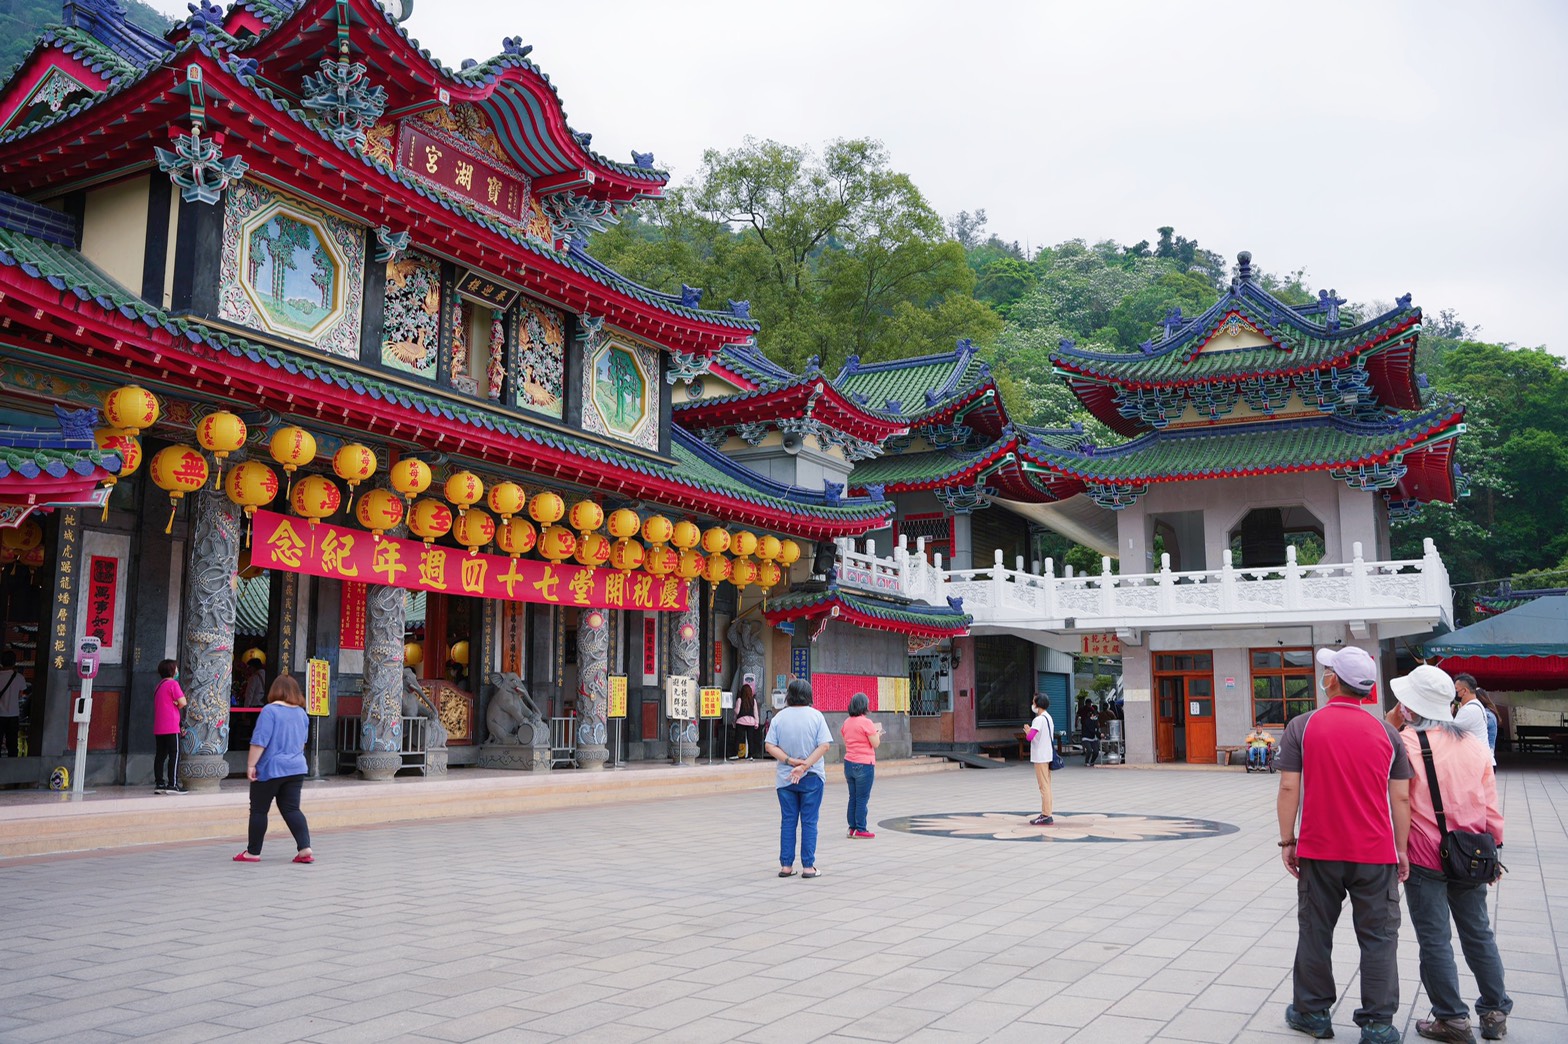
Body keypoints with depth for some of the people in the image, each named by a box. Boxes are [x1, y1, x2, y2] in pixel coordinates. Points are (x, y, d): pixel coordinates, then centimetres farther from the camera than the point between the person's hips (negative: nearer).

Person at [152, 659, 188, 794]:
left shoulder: (159, 686, 19)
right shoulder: (173, 683, -8)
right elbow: (182, 702, -13)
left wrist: (175, 705, 7)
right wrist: (178, 706, 6)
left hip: (158, 728, 8)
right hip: (171, 727, -8)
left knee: (160, 755, 9)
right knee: (175, 754, -6)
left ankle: (159, 784, 10)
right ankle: (172, 784, -9)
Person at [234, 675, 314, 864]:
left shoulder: (270, 710, -12)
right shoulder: (301, 713, 9)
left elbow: (259, 741, -17)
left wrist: (251, 764, -12)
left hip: (270, 769, -6)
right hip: (296, 768, 6)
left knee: (259, 811, 7)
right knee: (291, 809, 7)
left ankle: (253, 852, 15)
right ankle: (305, 849, -5)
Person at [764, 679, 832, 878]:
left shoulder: (779, 717, -1)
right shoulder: (815, 716, -5)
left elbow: (770, 747, -6)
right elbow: (825, 745, -13)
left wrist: (791, 762, -10)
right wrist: (804, 766, -16)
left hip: (785, 778, 2)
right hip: (812, 778, -2)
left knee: (787, 822, 9)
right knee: (809, 822, 4)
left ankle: (786, 865, 11)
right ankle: (808, 867, 5)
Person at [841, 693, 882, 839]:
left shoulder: (847, 722, 7)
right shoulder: (866, 722, -14)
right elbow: (875, 744, -11)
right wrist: (877, 731, 9)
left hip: (849, 764, 7)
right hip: (864, 765, -7)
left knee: (853, 797, 13)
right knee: (862, 798, -1)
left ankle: (852, 828, 16)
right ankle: (860, 830, 2)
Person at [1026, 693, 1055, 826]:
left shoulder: (1039, 719, -17)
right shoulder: (1049, 717, 14)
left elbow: (1030, 737, -27)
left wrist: (1027, 731, -4)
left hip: (1040, 757, -10)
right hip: (1048, 755, 10)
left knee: (1044, 786, -7)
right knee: (1046, 786, 13)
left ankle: (1046, 816, -5)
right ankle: (1046, 814, 17)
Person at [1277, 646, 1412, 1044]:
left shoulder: (1302, 726, -5)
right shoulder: (1386, 732, 1)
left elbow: (1289, 788, -7)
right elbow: (1400, 797, 2)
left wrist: (1287, 840, 1)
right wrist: (1401, 849, 11)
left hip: (1319, 851, -1)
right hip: (1376, 854, 1)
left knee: (1315, 932, 11)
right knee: (1379, 937, 9)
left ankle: (1313, 1012, 21)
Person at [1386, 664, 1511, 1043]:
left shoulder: (1406, 741, -15)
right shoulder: (1472, 745, 3)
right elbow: (1491, 806, 7)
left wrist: (1391, 725, -1)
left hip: (1425, 859, -5)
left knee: (1434, 939, 4)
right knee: (1478, 933, 17)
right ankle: (1495, 1013, 26)